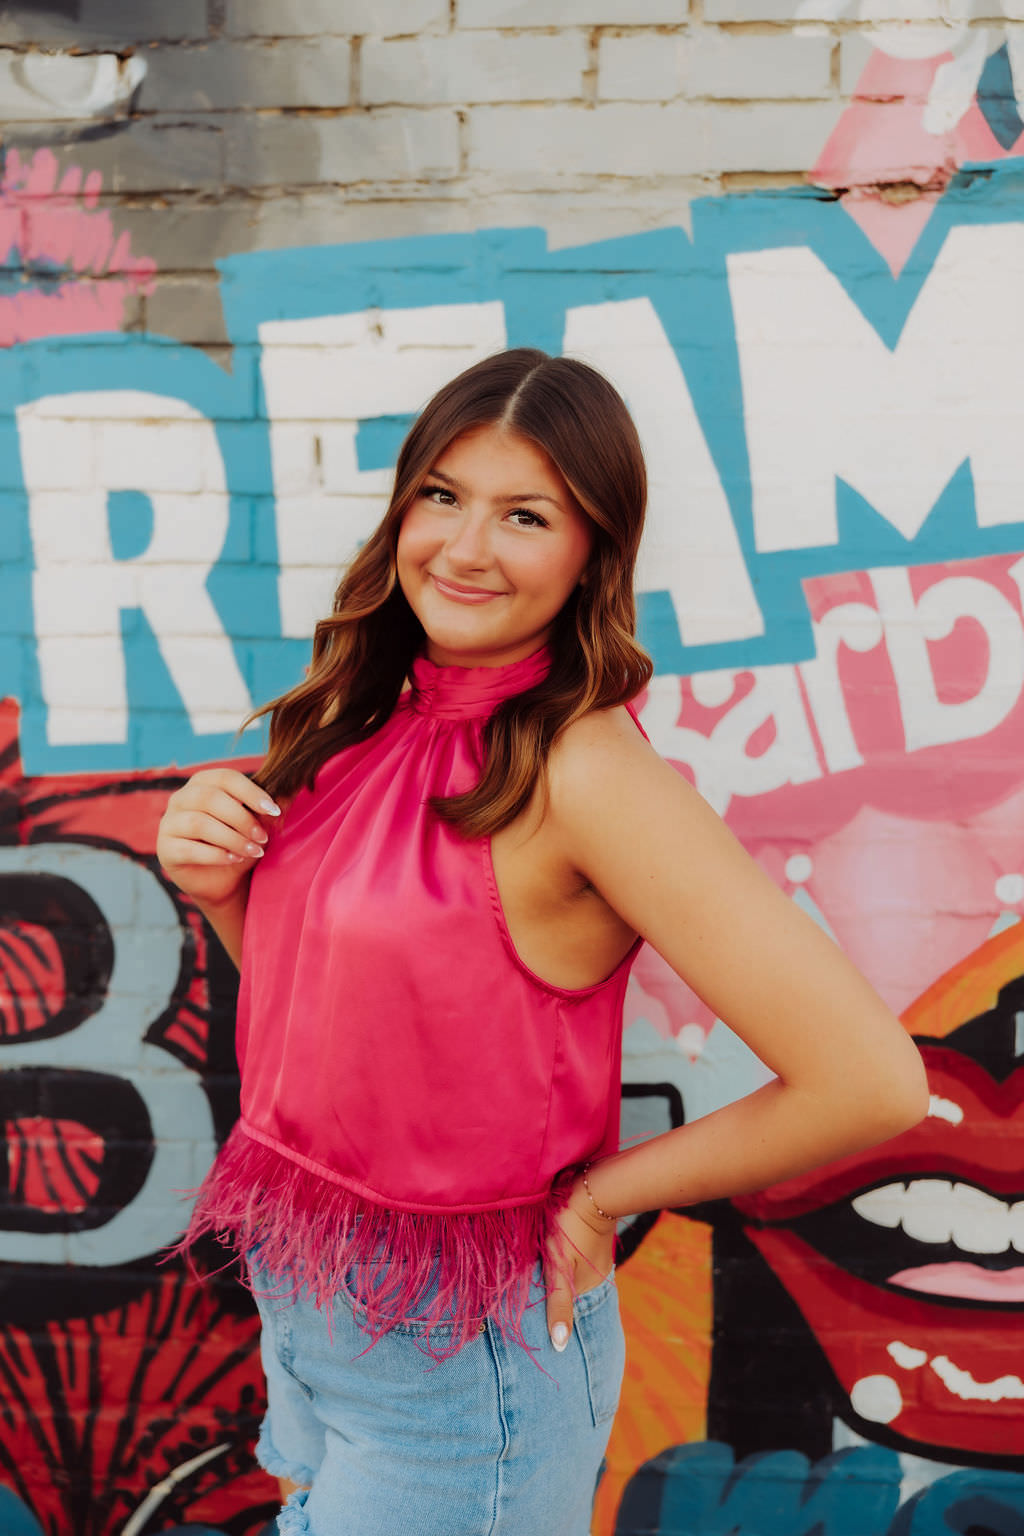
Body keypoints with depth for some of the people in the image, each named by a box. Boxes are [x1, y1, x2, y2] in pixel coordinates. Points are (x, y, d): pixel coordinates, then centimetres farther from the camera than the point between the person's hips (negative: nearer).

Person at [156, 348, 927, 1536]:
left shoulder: (585, 770, -25)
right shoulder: (374, 723, -2)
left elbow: (870, 1081, -28)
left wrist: (600, 1194, -16)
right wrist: (218, 885, -11)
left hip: (454, 1353, -7)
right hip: (298, 1305, 7)